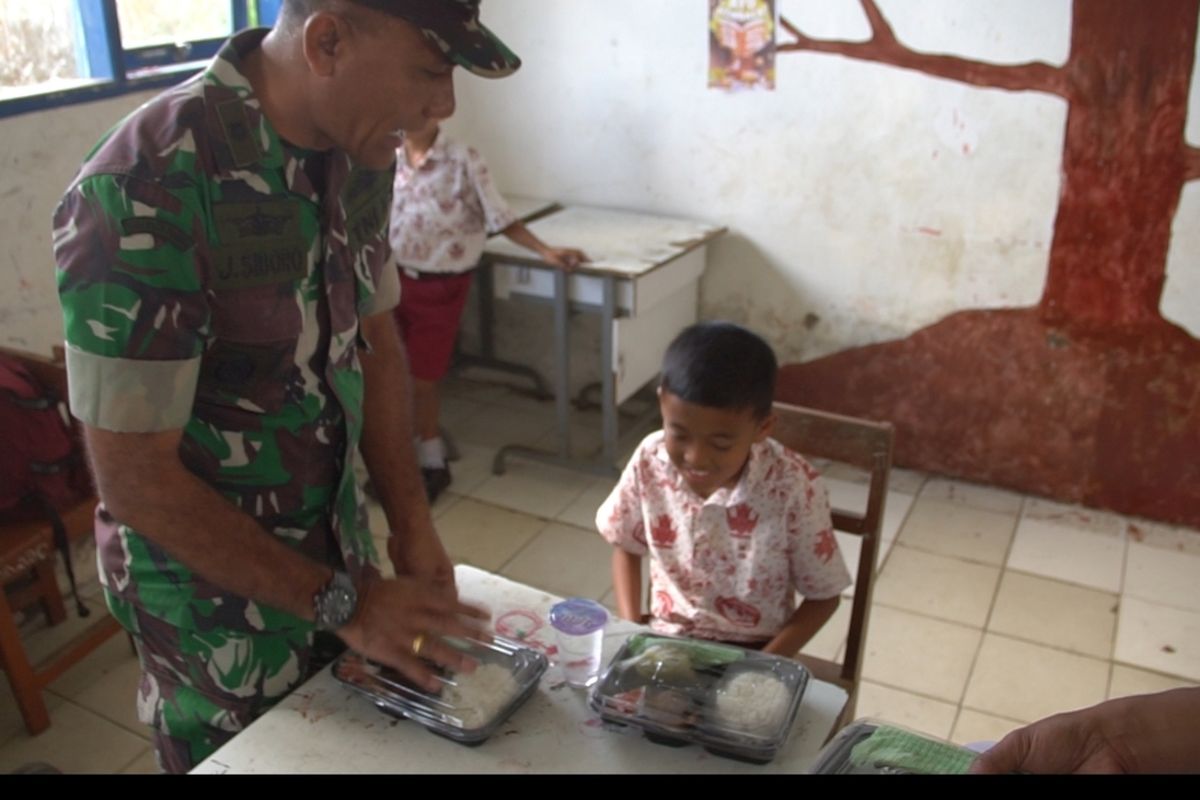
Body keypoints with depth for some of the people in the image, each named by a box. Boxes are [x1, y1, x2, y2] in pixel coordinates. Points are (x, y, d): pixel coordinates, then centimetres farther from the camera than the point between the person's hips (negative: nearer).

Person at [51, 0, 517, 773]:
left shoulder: (359, 149, -7)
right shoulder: (141, 195, -29)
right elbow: (135, 480, -24)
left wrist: (413, 526, -3)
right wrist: (343, 604, -20)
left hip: (339, 549, 6)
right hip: (215, 601, -5)